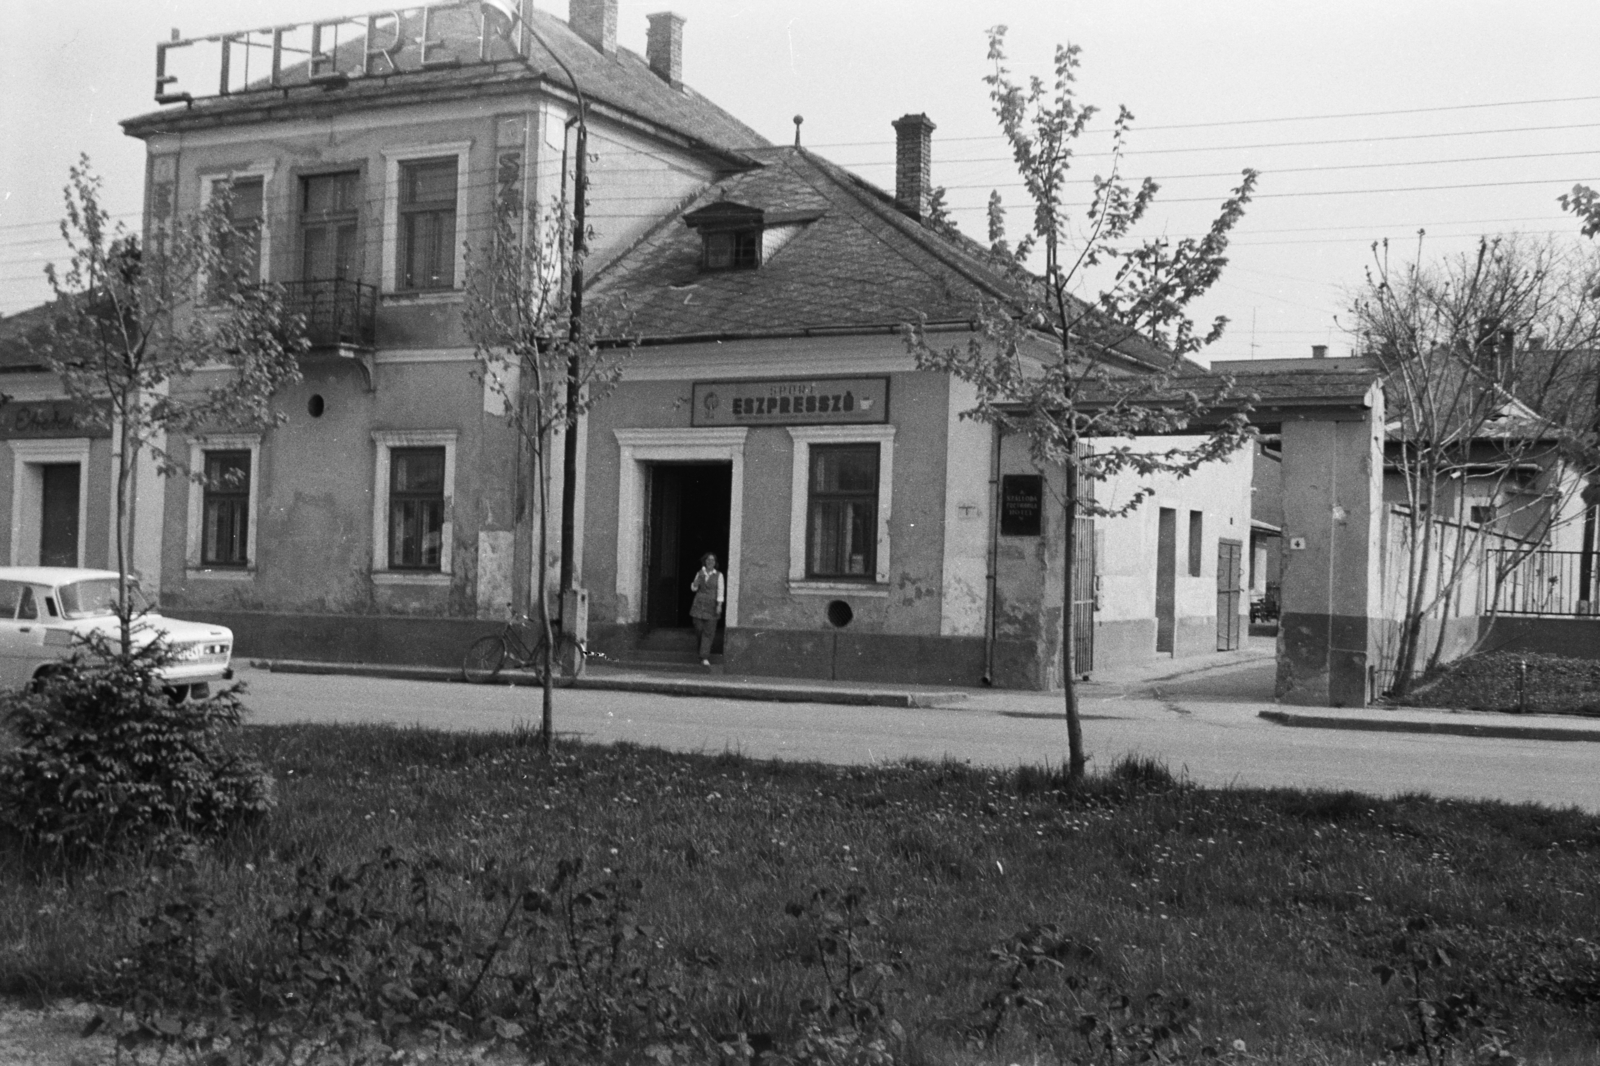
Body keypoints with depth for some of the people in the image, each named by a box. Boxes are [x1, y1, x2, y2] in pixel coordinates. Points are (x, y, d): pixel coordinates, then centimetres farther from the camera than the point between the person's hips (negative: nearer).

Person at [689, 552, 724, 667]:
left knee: (708, 632, -6)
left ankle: (705, 658, -6)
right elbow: (693, 588, 10)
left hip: (712, 605, -3)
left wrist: (719, 605, -15)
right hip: (699, 604, 3)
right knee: (699, 628, 3)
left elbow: (721, 591, -5)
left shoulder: (718, 575, 0)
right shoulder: (700, 573, 8)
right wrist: (696, 582, -11)